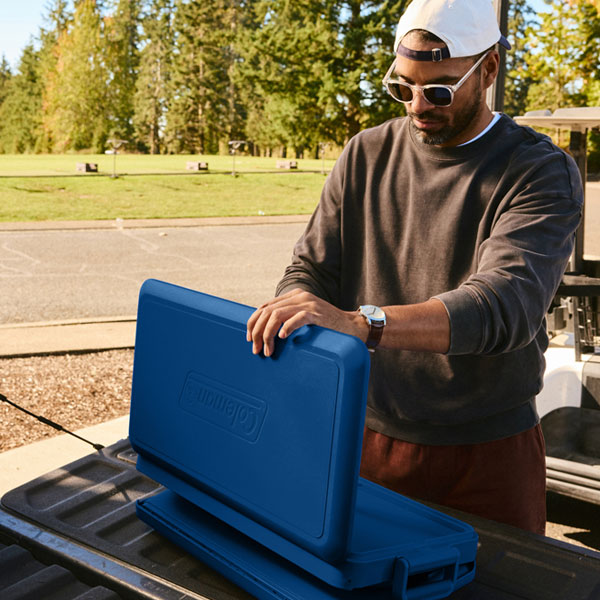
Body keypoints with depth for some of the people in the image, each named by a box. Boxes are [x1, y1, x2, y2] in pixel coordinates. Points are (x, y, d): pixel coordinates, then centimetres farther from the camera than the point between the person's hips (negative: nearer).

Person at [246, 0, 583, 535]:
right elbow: (311, 269, 3)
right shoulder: (365, 157, 4)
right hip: (364, 436, 3)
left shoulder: (541, 172, -10)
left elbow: (506, 304, -26)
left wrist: (360, 323, -40)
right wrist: (283, 319, -21)